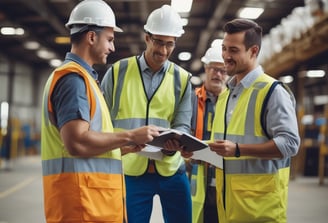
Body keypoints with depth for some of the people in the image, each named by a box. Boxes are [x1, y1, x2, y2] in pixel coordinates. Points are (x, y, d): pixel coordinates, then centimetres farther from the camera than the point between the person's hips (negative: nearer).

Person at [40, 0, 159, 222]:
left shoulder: (80, 76, 19)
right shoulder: (73, 78, -13)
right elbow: (77, 142, -23)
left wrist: (125, 145, 13)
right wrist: (129, 136, -14)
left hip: (93, 194, 10)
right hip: (83, 196, -10)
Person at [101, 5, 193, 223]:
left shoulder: (182, 79, 5)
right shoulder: (118, 71, 2)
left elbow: (183, 124, -1)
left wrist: (174, 142, -23)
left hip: (171, 169, 2)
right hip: (130, 170, -1)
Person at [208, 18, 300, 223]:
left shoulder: (272, 91, -10)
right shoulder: (225, 94, 16)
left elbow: (290, 143, -18)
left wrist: (238, 149, -24)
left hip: (260, 199, -7)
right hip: (227, 195, 7)